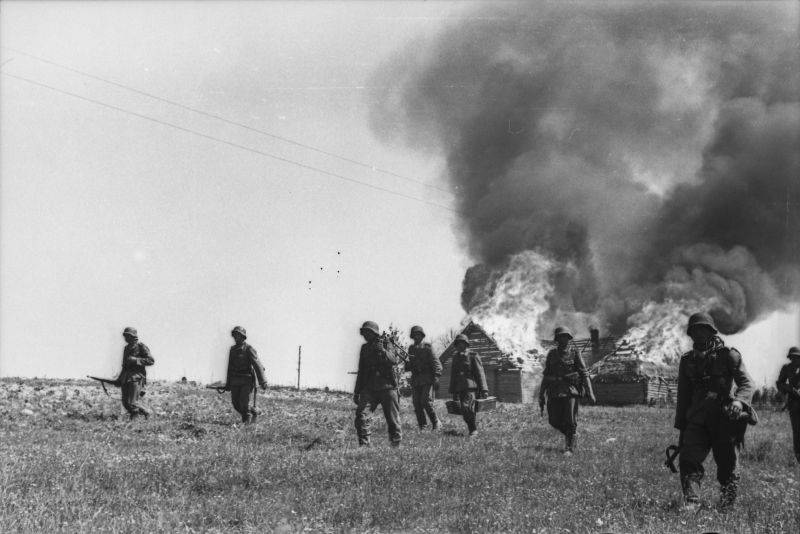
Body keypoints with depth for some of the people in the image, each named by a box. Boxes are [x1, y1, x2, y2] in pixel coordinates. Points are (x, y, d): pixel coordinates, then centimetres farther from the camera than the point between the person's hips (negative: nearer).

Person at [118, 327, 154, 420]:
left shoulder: (141, 347, -4)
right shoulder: (126, 348, 19)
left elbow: (151, 360, -11)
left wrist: (136, 360, -18)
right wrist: (120, 379, 22)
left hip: (136, 378, -7)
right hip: (126, 379, 7)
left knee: (132, 403, -15)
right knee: (125, 403, 2)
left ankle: (146, 413, 4)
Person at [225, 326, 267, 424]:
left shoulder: (249, 349, -9)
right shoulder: (233, 349, 11)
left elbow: (257, 365, -17)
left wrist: (262, 381, -26)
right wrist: (228, 383, 19)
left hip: (247, 380, -6)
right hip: (235, 381, 6)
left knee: (244, 402, -12)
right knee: (236, 403, 2)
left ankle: (247, 420, 13)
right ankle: (253, 413, 24)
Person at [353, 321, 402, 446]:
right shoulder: (365, 348, 13)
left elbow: (394, 360, -19)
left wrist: (382, 351, -36)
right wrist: (357, 392, 20)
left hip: (387, 388, -3)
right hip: (369, 389, 3)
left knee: (393, 420, 1)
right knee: (361, 417, -14)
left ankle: (396, 445, 14)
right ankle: (364, 446, -12)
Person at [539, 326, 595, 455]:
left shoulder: (574, 353, 1)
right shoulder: (552, 354, 10)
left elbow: (584, 374, -1)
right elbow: (546, 375, 14)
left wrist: (590, 393, -9)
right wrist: (541, 395, 12)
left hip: (571, 391, -3)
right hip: (554, 392, 3)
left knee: (570, 421, -7)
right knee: (554, 421, 3)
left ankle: (569, 448, 3)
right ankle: (569, 434, 29)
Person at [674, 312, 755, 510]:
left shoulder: (728, 355, 2)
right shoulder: (687, 360, 15)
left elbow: (746, 383, -6)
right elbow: (683, 397, 20)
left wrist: (739, 400, -28)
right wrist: (681, 428, 16)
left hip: (723, 420, -3)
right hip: (697, 421, 3)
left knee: (726, 465, 4)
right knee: (689, 460, -16)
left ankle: (727, 507, 19)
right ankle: (690, 502, -22)